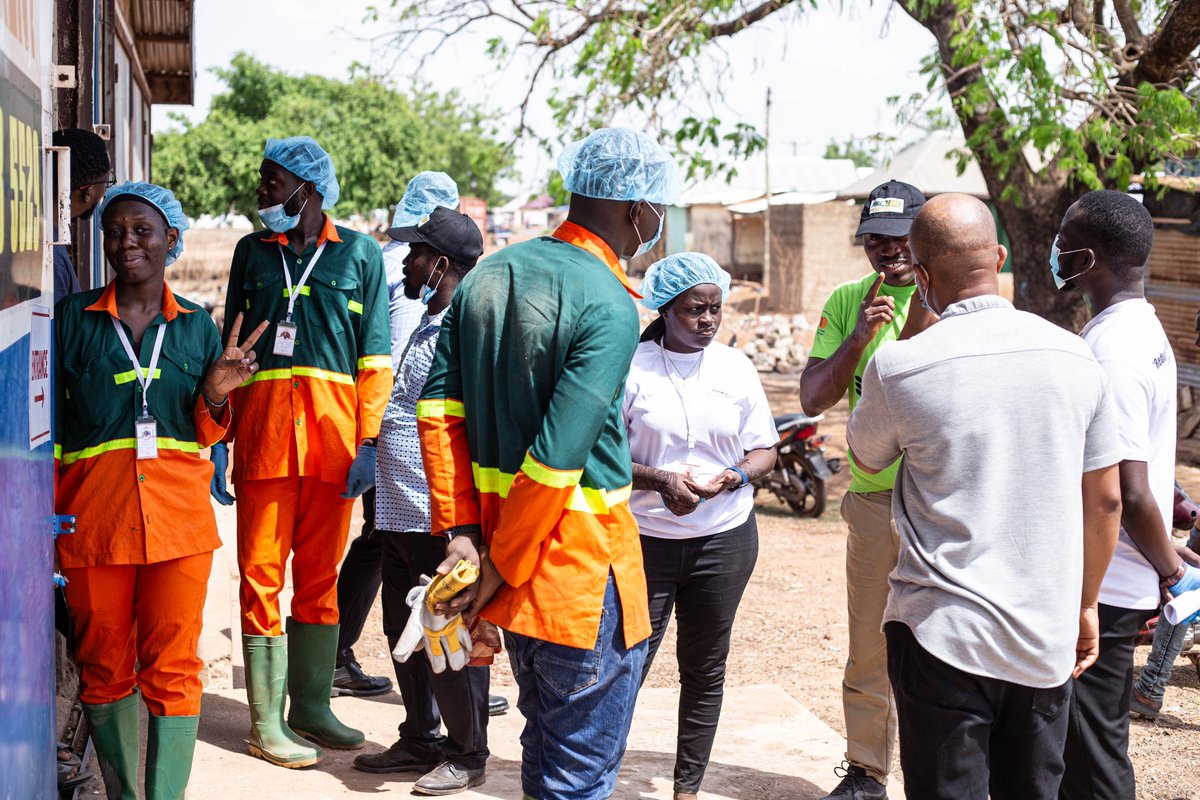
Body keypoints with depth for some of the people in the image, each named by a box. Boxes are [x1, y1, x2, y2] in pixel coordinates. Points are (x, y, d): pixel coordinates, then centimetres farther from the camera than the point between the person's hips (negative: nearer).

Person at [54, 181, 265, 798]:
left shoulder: (197, 326, 9)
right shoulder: (72, 318, 6)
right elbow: (48, 425, 7)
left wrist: (214, 395, -8)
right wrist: (45, 511, -3)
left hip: (178, 515, 0)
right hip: (93, 514, 0)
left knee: (173, 668, -2)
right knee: (103, 669, 7)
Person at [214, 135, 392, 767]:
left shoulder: (359, 253, 6)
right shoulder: (252, 252, 12)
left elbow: (375, 357, 3)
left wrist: (366, 441, -5)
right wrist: (225, 435, 6)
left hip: (333, 435, -1)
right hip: (263, 432, 1)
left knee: (320, 577, 8)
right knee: (262, 574, 0)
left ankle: (311, 707, 19)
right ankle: (267, 723, 6)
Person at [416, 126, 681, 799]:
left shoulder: (489, 275, 6)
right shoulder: (609, 309, -18)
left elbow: (438, 406, 2)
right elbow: (555, 461, -23)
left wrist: (461, 531, 0)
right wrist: (502, 568, -13)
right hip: (579, 561, -8)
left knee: (544, 742, 25)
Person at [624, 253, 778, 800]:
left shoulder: (735, 366, 6)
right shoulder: (632, 366, -4)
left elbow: (764, 451, 9)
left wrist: (734, 477, -13)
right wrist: (658, 480, -20)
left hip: (724, 537, 3)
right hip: (646, 537, -3)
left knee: (705, 668, 9)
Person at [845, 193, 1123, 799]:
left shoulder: (900, 367, -13)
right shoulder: (1075, 356, -1)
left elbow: (866, 457, 9)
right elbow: (1106, 502, 6)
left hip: (945, 634, -4)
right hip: (1047, 636, 4)